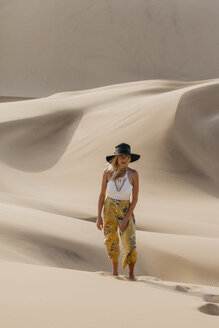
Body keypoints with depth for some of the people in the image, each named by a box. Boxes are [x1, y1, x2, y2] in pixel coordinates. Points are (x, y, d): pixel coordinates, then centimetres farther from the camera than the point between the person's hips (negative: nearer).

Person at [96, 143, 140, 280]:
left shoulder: (133, 174, -10)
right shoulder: (108, 172, -7)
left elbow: (135, 198, -8)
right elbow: (102, 194, 1)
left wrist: (126, 219, -14)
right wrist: (99, 217, -2)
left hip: (126, 211, -1)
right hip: (109, 210, 1)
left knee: (131, 245, -9)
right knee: (111, 243, 11)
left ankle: (131, 274, 9)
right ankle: (115, 272, 30)